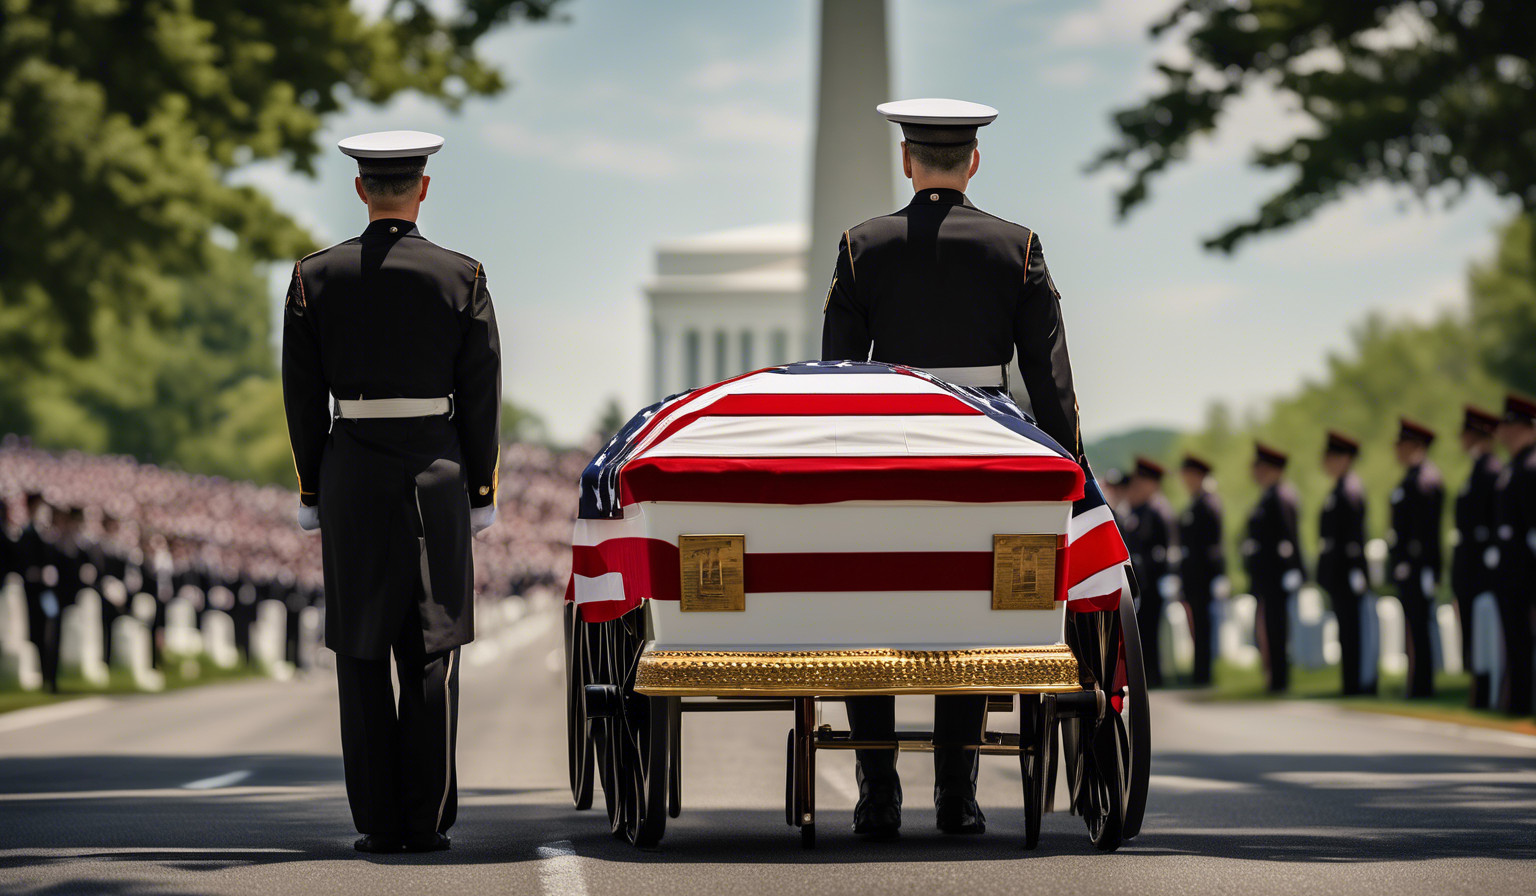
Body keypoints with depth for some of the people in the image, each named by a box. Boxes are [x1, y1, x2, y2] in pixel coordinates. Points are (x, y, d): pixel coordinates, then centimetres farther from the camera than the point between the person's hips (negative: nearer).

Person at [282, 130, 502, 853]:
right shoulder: (462, 278, -3)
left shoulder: (316, 278, -1)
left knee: (362, 655, 5)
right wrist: (481, 493, 7)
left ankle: (378, 820, 2)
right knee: (431, 652, 3)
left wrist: (312, 491, 9)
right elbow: (481, 397, -1)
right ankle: (425, 820, 0)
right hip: (436, 470, -1)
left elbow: (303, 399, 1)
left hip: (351, 474, 1)